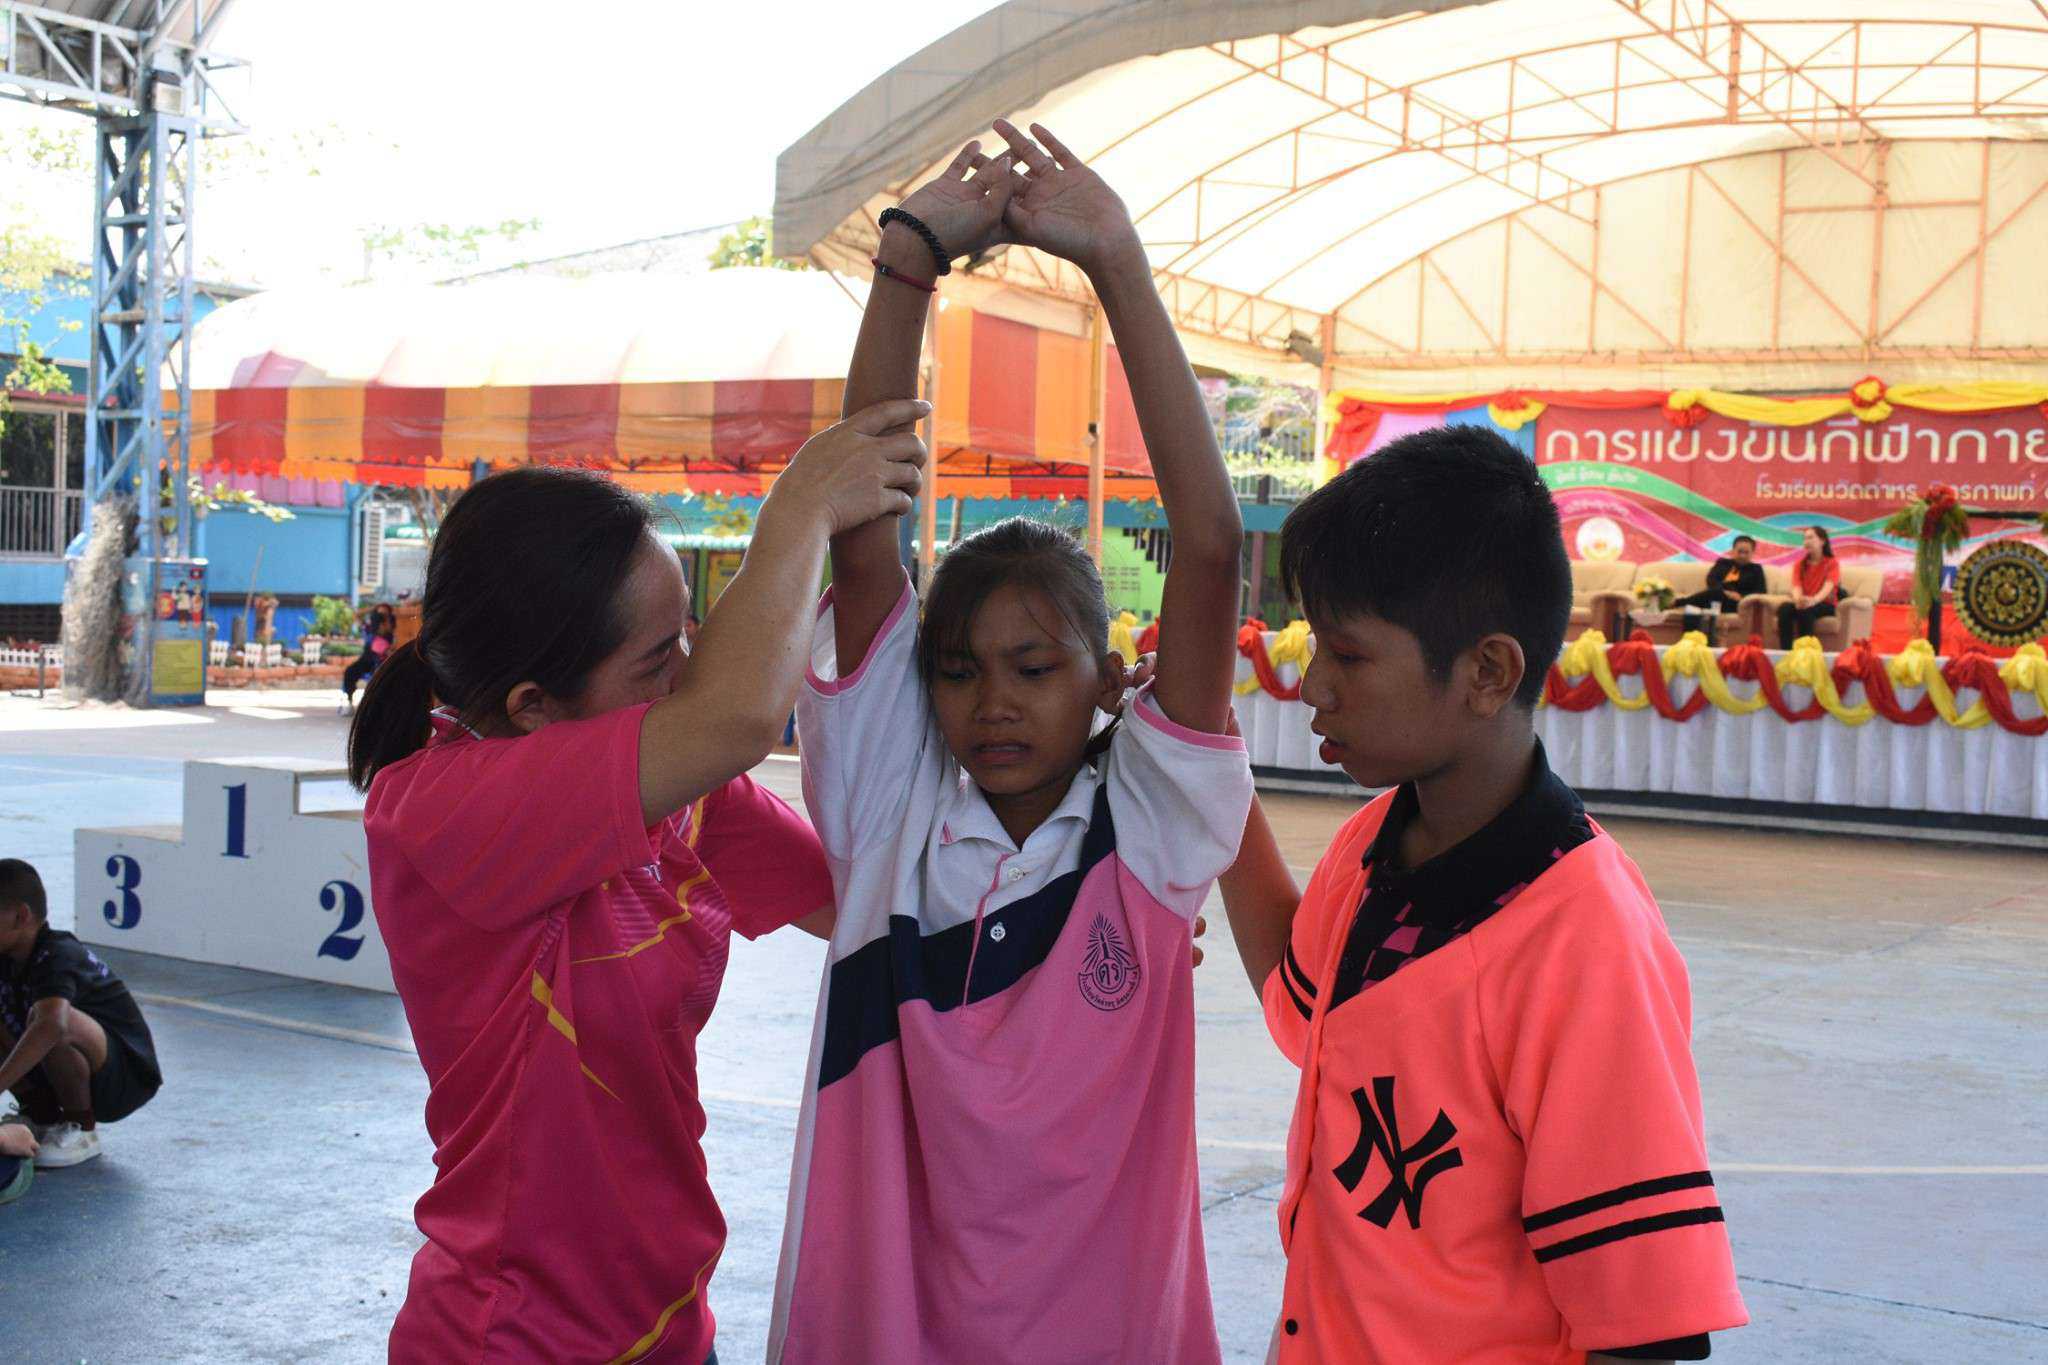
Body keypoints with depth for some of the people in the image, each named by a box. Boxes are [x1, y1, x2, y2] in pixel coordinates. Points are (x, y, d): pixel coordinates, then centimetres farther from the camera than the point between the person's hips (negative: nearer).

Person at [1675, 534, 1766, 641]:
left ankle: (1678, 602, -36)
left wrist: (1741, 596, -11)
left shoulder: (1755, 569, 23)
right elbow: (1711, 580, 9)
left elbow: (1760, 592, 10)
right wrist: (1724, 592, -13)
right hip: (1715, 598, 2)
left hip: (1734, 603, -2)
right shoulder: (1723, 563, 28)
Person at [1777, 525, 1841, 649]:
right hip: (1803, 603, 3)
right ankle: (1785, 653, -37)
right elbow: (1796, 587, -6)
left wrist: (1814, 600, -42)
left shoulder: (1832, 563, 0)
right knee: (1784, 608, -32)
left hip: (1825, 606, -3)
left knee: (1805, 610, -37)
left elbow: (1828, 587, -19)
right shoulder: (1799, 564, 10)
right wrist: (1798, 599, -33)